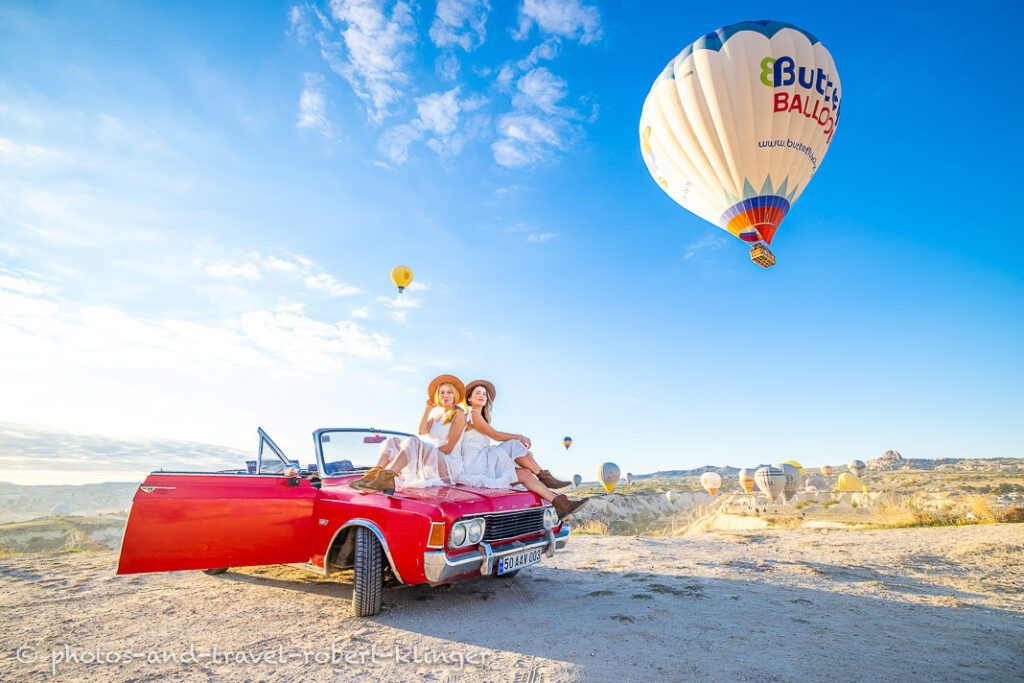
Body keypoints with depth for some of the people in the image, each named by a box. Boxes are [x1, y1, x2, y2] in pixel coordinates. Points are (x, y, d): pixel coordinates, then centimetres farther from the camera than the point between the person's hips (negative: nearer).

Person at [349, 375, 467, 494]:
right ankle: (374, 474, -28)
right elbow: (422, 431, 3)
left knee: (413, 442, -32)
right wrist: (428, 409, 6)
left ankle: (385, 478, -49)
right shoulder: (437, 415, 23)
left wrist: (429, 452, -11)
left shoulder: (458, 414, 0)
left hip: (449, 465, -8)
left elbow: (449, 447, -9)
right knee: (393, 441, -2)